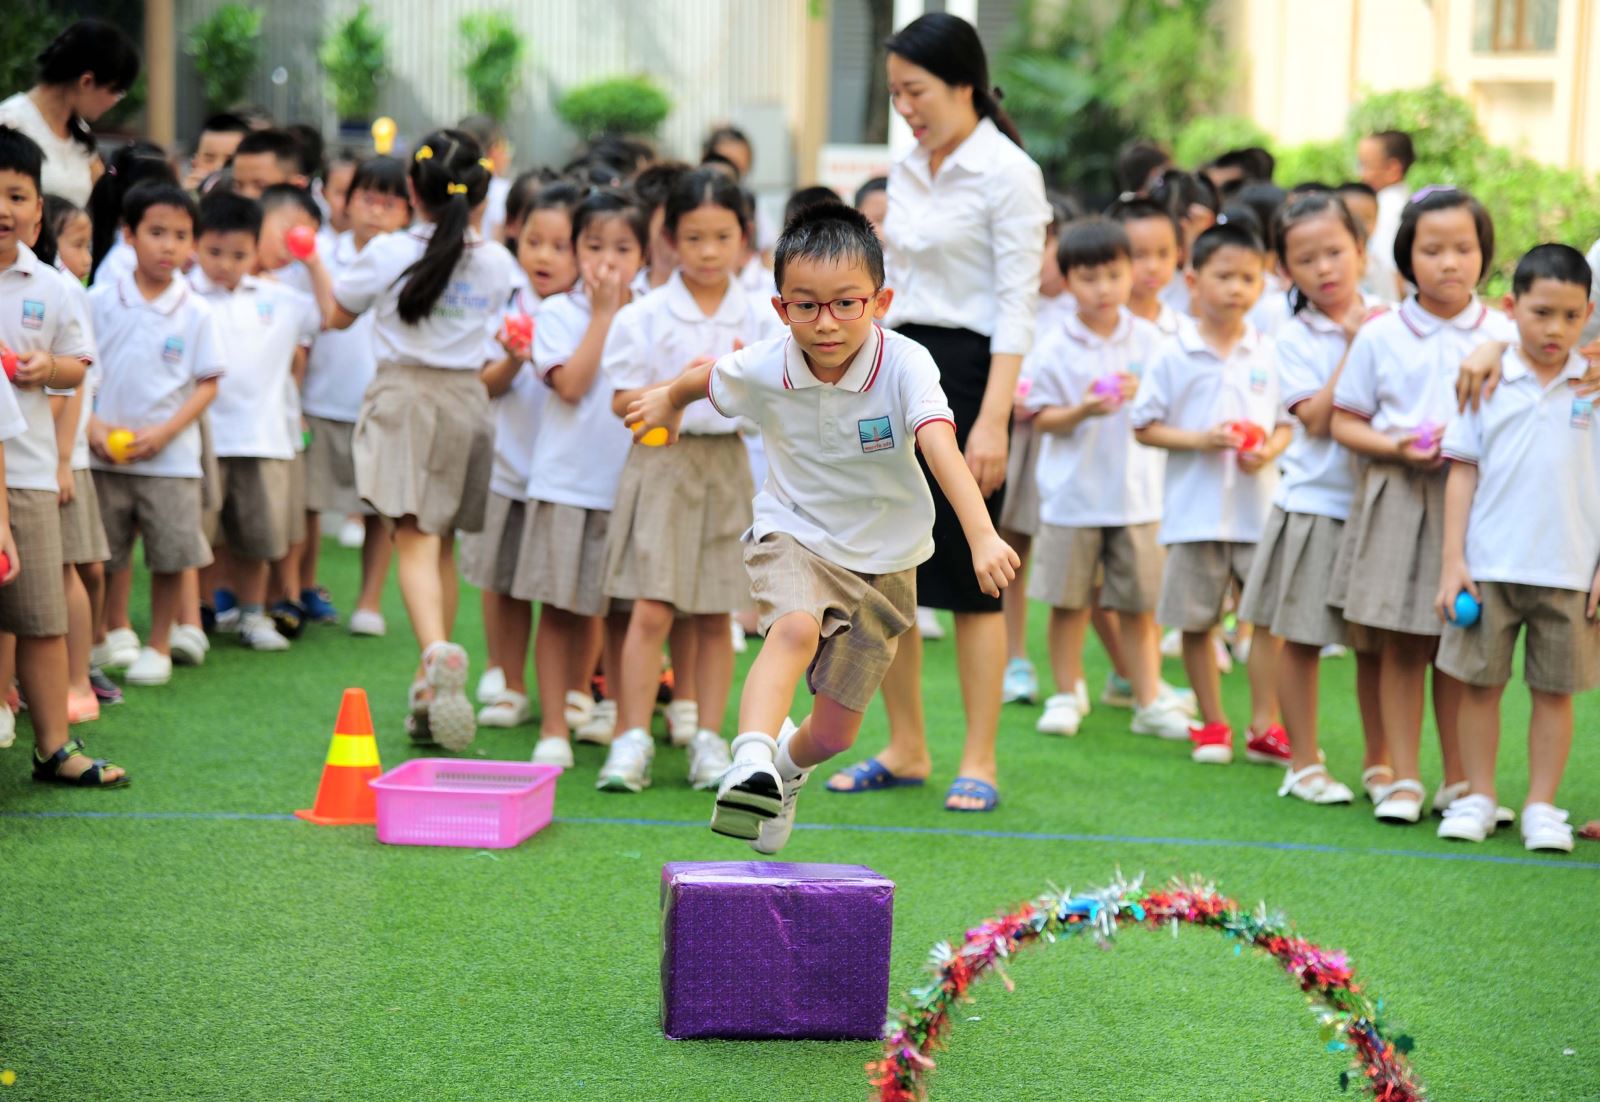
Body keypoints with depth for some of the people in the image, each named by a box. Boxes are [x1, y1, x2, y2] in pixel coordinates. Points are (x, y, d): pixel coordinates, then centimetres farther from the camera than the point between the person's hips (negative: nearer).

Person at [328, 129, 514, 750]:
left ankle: (437, 651, -39)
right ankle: (427, 693, 18)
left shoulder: (388, 253, -6)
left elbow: (337, 315, 9)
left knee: (415, 538, -13)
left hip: (404, 396, -3)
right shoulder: (497, 263, 3)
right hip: (468, 398, 4)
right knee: (443, 542, 13)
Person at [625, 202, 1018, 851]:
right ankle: (752, 763, -44)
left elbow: (941, 449, -41)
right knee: (796, 627, -36)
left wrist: (982, 537, -54)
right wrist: (670, 400, 28)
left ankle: (791, 762, 41)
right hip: (794, 537, 0)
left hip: (883, 559, 0)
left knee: (836, 732, 7)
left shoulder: (905, 366, -25)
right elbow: (704, 377, 8)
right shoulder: (763, 370, -17)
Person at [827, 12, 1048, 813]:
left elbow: (1017, 304, -13)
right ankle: (904, 749, 18)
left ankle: (978, 762, 6)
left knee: (968, 575, -2)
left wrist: (992, 419, -20)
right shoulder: (906, 174, 12)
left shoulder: (1007, 174, -9)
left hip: (965, 371, -7)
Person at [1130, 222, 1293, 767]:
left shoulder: (1268, 353, 4)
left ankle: (1264, 727, 8)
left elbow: (1290, 421, 9)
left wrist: (1270, 448, -12)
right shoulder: (1174, 354, -2)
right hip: (1194, 510, -1)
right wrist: (1201, 440, -14)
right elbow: (1145, 426, -1)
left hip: (1259, 503, 1)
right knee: (1196, 620, 7)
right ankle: (1212, 723, 21)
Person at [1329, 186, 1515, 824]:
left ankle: (1459, 781, 16)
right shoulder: (1381, 336, 2)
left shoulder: (1502, 335, 3)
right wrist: (1397, 447, -12)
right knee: (1401, 646, 2)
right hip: (1399, 498, 0)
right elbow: (1344, 421, 5)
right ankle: (1403, 778, 10)